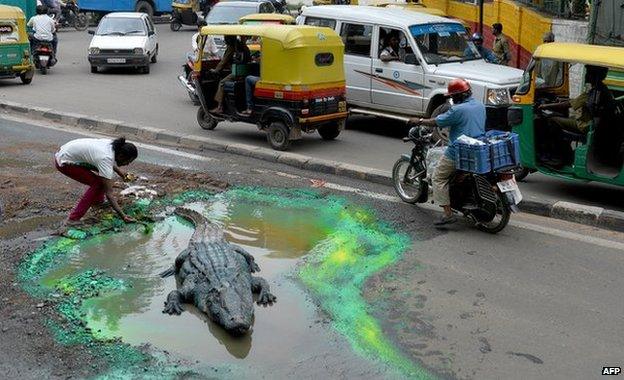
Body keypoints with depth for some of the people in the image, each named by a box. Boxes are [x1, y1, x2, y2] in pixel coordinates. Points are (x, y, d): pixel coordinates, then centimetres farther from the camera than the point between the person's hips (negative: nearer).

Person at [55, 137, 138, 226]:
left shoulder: (112, 144, -7)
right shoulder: (105, 159, -29)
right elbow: (109, 194, -28)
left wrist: (119, 171, 12)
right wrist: (123, 216, -27)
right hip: (63, 162, -9)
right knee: (97, 183, -14)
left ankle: (97, 200, 28)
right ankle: (73, 219, -12)